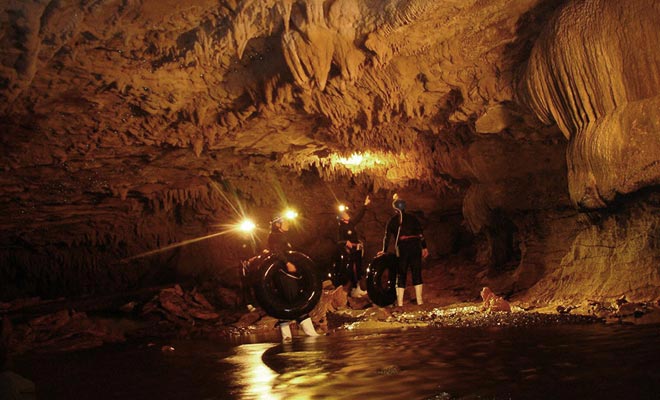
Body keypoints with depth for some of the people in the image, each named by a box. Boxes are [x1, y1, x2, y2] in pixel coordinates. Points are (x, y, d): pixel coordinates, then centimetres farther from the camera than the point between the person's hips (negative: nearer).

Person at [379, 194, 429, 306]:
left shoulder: (393, 220, 8)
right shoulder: (412, 217, 12)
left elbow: (387, 236, 6)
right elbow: (420, 233, 7)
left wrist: (384, 250, 12)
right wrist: (424, 247, 9)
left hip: (402, 247, -1)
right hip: (415, 245, 1)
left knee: (401, 274, 4)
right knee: (417, 272, 7)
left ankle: (400, 302, 2)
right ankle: (419, 300, 6)